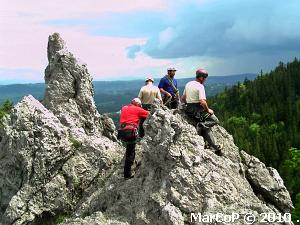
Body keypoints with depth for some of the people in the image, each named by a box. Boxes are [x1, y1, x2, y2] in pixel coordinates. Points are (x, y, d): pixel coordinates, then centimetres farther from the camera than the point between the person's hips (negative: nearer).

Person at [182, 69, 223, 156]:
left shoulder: (188, 84, 12)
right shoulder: (200, 86, -13)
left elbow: (183, 99, 19)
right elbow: (202, 101, -23)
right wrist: (208, 110, -10)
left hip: (189, 110, 8)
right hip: (198, 110, -8)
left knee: (205, 128, 12)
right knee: (215, 120, 8)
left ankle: (216, 147, 12)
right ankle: (202, 125, -16)